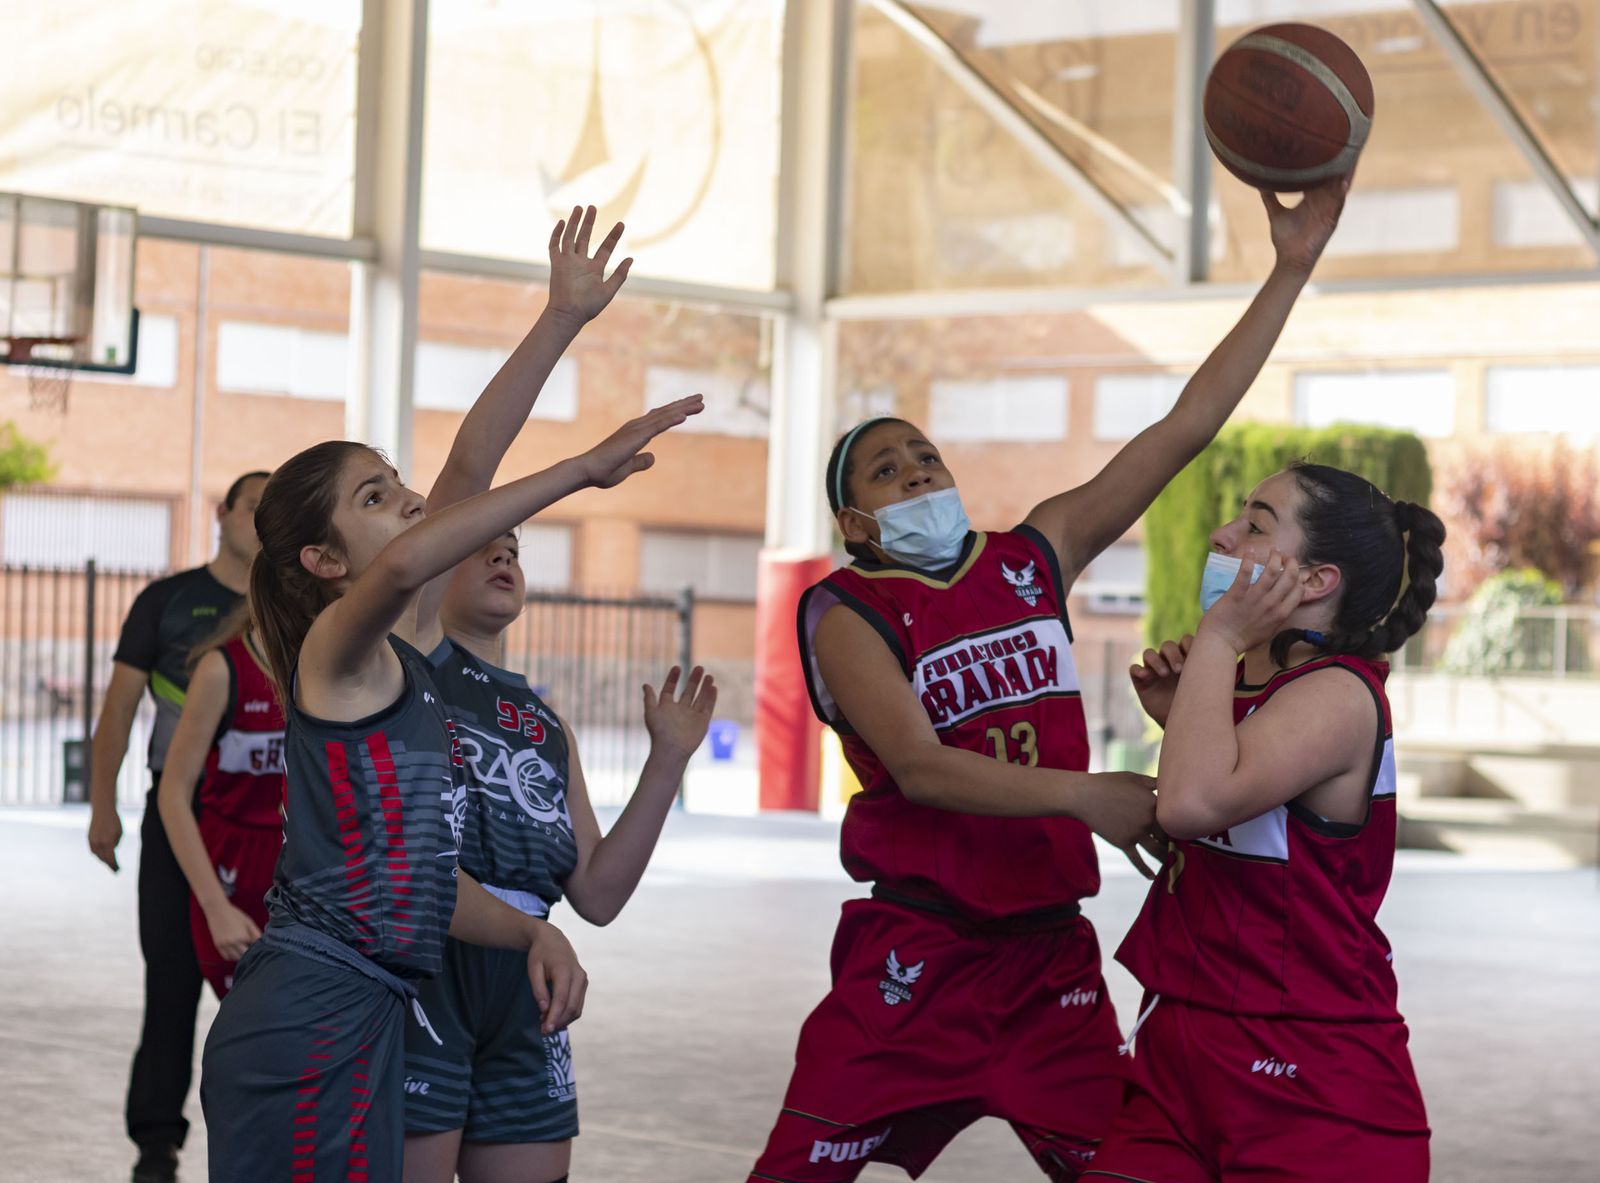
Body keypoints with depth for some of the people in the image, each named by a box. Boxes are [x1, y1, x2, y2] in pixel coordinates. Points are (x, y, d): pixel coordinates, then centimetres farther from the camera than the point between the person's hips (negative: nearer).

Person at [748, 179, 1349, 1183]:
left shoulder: (1035, 556, 9)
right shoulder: (846, 611, -4)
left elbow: (1188, 428, 7)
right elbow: (916, 764, -19)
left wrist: (1292, 268, 2)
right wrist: (1084, 794, -31)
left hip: (1051, 946, 4)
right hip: (915, 949, -4)